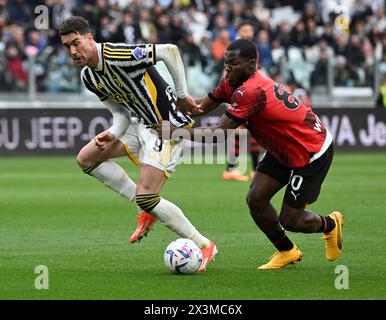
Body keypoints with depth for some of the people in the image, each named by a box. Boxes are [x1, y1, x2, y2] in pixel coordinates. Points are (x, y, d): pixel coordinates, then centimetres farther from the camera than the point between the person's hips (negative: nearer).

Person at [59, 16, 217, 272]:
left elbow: (170, 51, -23)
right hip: (143, 124, 10)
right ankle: (148, 210, 13)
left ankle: (205, 246, -1)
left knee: (146, 197, -16)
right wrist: (113, 134, -12)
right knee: (86, 158, 9)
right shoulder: (89, 77, 3)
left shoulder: (120, 55, -25)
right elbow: (121, 113, 9)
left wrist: (182, 95, -17)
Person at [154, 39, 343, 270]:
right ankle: (287, 251, 20)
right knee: (256, 200, -1)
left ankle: (330, 224, 27)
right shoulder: (232, 83, -3)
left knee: (289, 220, -5)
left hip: (313, 151, -9)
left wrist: (176, 132, -30)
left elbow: (220, 135, -32)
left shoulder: (250, 91, -32)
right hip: (282, 150, 9)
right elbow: (203, 105, 1)